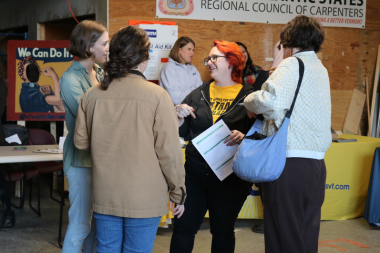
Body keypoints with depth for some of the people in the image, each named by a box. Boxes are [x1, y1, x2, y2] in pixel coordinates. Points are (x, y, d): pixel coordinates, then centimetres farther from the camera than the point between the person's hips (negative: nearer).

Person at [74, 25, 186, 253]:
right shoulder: (156, 95, -13)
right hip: (144, 199, -3)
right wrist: (178, 195, 0)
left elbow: (81, 142, 8)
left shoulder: (92, 95, -3)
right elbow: (169, 151, -12)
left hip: (104, 197, 3)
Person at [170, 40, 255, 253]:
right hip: (195, 173, 3)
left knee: (223, 231, 10)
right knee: (183, 228, 3)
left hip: (230, 177, -3)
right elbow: (182, 132, 12)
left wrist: (245, 137, -24)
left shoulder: (249, 97, -3)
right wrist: (180, 117, -8)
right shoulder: (199, 94, 8)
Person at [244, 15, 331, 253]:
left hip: (290, 163, -8)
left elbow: (271, 101, -25)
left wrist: (250, 101, -6)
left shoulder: (292, 65, -8)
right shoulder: (321, 69, 18)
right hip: (316, 163, 8)